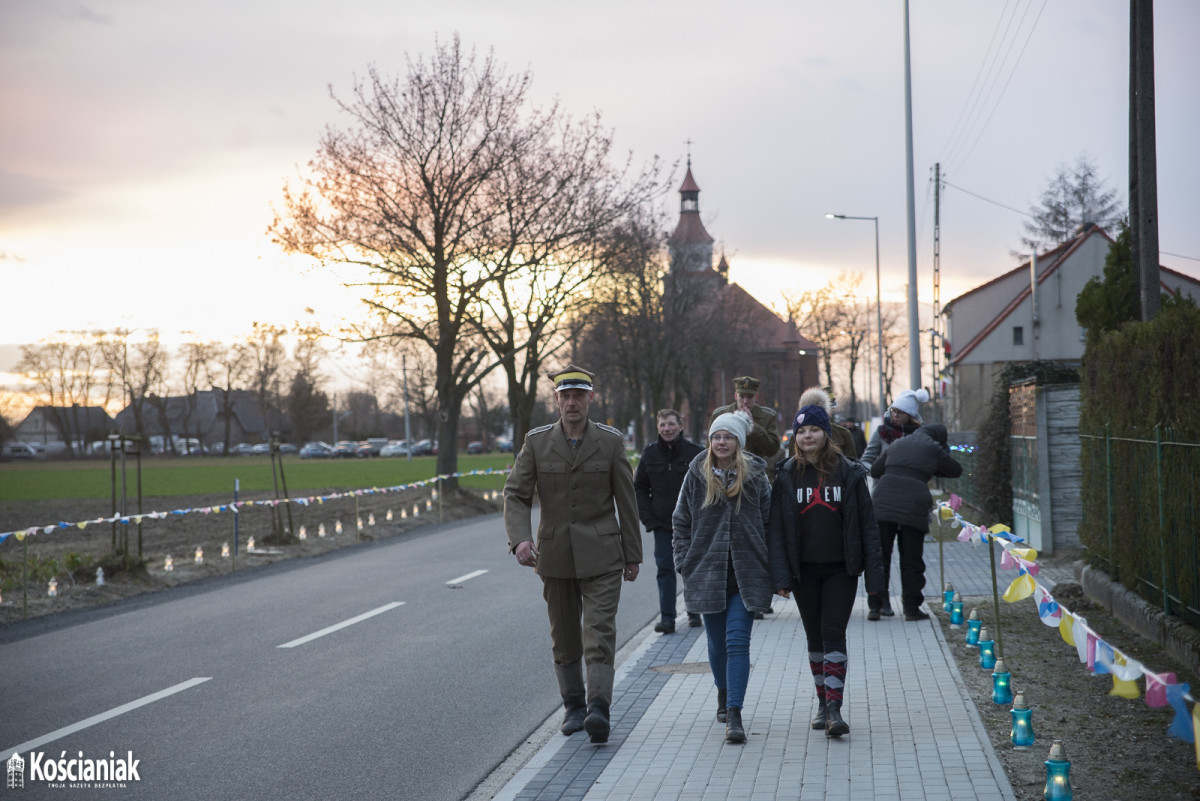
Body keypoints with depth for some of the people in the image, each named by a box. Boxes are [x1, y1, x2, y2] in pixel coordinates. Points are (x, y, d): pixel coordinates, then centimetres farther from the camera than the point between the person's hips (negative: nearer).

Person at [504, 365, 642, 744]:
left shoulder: (611, 442, -1)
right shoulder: (536, 442, 0)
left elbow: (626, 501, 3)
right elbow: (515, 494, -4)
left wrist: (632, 554, 4)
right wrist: (520, 538, -21)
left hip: (601, 556, -2)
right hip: (555, 554, 2)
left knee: (600, 632, -13)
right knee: (564, 638, 10)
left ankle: (598, 710, -18)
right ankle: (574, 707, 24)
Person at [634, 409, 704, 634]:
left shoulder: (695, 452, -5)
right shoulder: (650, 454, 3)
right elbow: (639, 488, 9)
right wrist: (648, 519, -1)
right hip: (661, 523, 1)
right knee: (665, 568, -4)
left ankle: (694, 612, 24)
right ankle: (667, 618, -4)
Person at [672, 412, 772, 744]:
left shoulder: (755, 475, 0)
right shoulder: (697, 475, 3)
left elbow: (770, 521, 4)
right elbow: (681, 521, 8)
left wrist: (770, 566, -1)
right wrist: (685, 561, 0)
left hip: (746, 574, -2)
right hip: (707, 572, 2)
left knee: (738, 641, -11)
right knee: (717, 641, 14)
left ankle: (734, 715, -14)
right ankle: (723, 692, 40)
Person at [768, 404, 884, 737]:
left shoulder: (849, 472, -1)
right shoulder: (786, 476, 1)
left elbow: (867, 525, 0)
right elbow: (775, 529, -1)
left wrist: (874, 573, -4)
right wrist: (780, 576, -10)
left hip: (841, 569, -2)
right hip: (804, 571, 2)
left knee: (834, 634, -10)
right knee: (815, 637, 10)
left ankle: (835, 709, -12)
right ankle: (823, 702, 22)